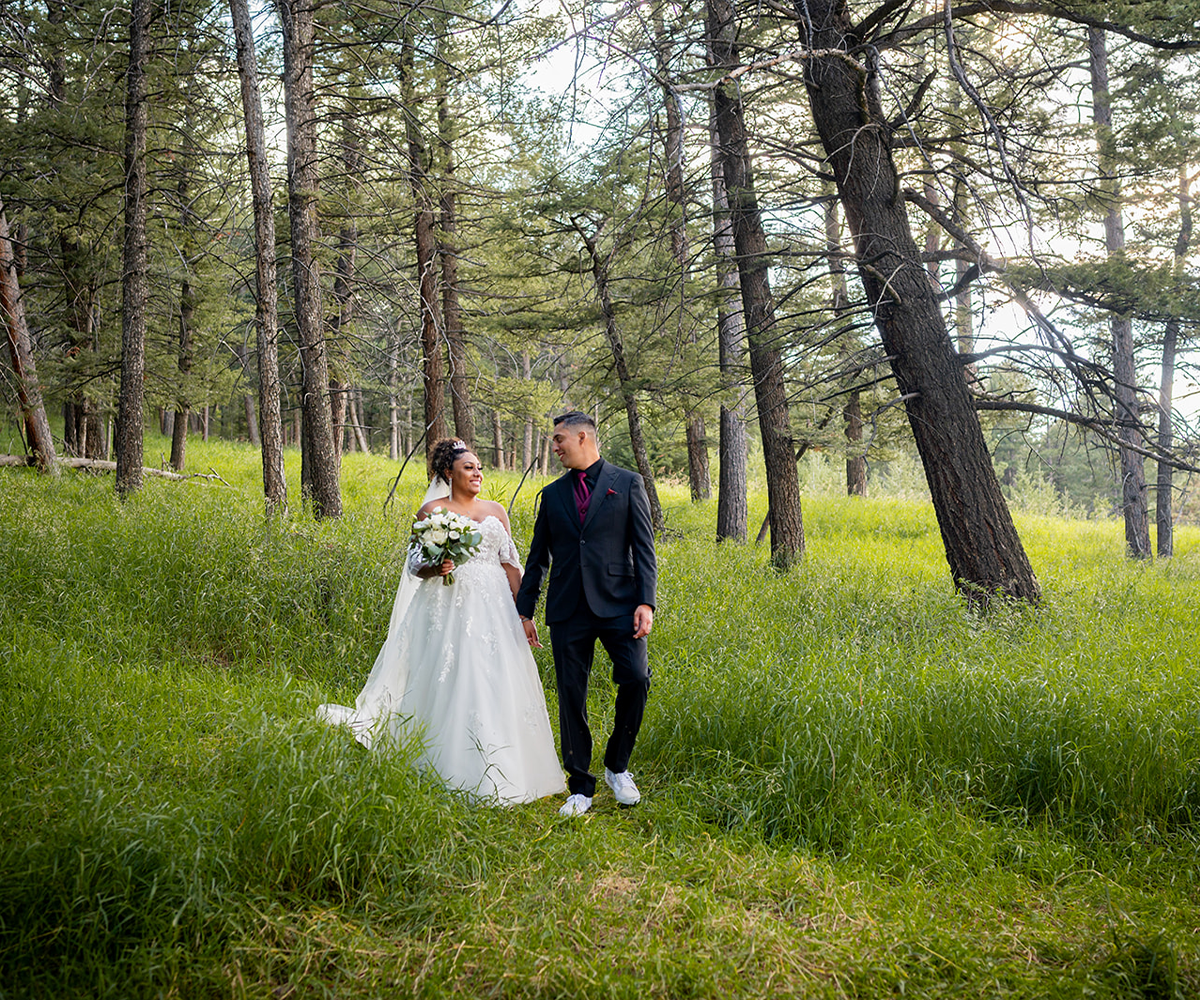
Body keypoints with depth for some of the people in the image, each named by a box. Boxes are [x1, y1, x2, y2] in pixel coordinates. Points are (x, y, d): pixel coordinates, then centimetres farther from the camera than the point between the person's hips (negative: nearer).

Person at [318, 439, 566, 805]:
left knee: (498, 685, 2)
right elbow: (415, 566, 2)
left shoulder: (496, 511, 15)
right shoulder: (432, 511, 4)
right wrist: (436, 567, -20)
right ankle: (454, 774, 0)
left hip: (494, 608, 4)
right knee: (449, 687, -7)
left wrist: (522, 610, 6)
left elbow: (510, 564, 13)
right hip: (448, 607, -4)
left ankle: (500, 776, 12)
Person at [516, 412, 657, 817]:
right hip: (568, 609, 3)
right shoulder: (553, 494, 14)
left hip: (617, 603, -3)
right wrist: (524, 610, 14)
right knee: (571, 696, 2)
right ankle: (580, 788, 14)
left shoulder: (627, 483, 5)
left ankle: (617, 765, 8)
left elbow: (644, 547, 0)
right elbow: (537, 556, 17)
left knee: (635, 679, -16)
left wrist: (646, 601, -10)